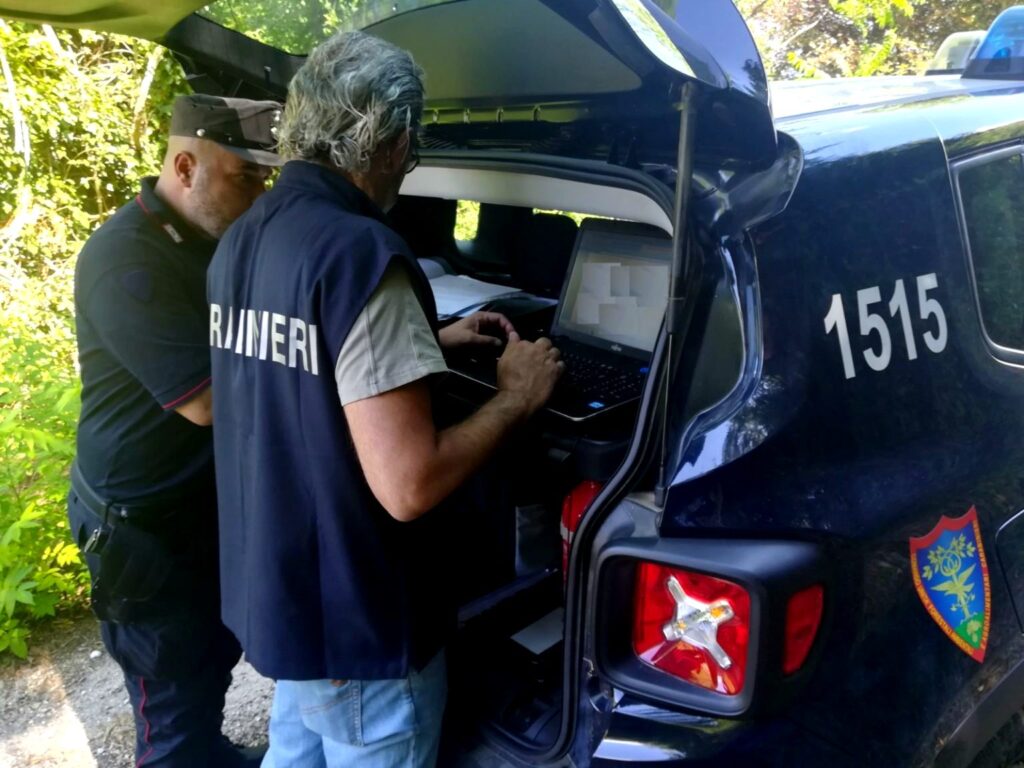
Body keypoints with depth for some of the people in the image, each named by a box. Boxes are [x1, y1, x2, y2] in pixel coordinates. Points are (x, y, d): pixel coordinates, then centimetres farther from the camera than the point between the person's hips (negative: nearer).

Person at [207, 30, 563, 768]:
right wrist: (515, 397, -14)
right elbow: (408, 486, -28)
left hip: (273, 586, 8)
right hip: (355, 618, -8)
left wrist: (428, 343, 19)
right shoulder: (359, 251, -26)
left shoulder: (243, 237, 3)